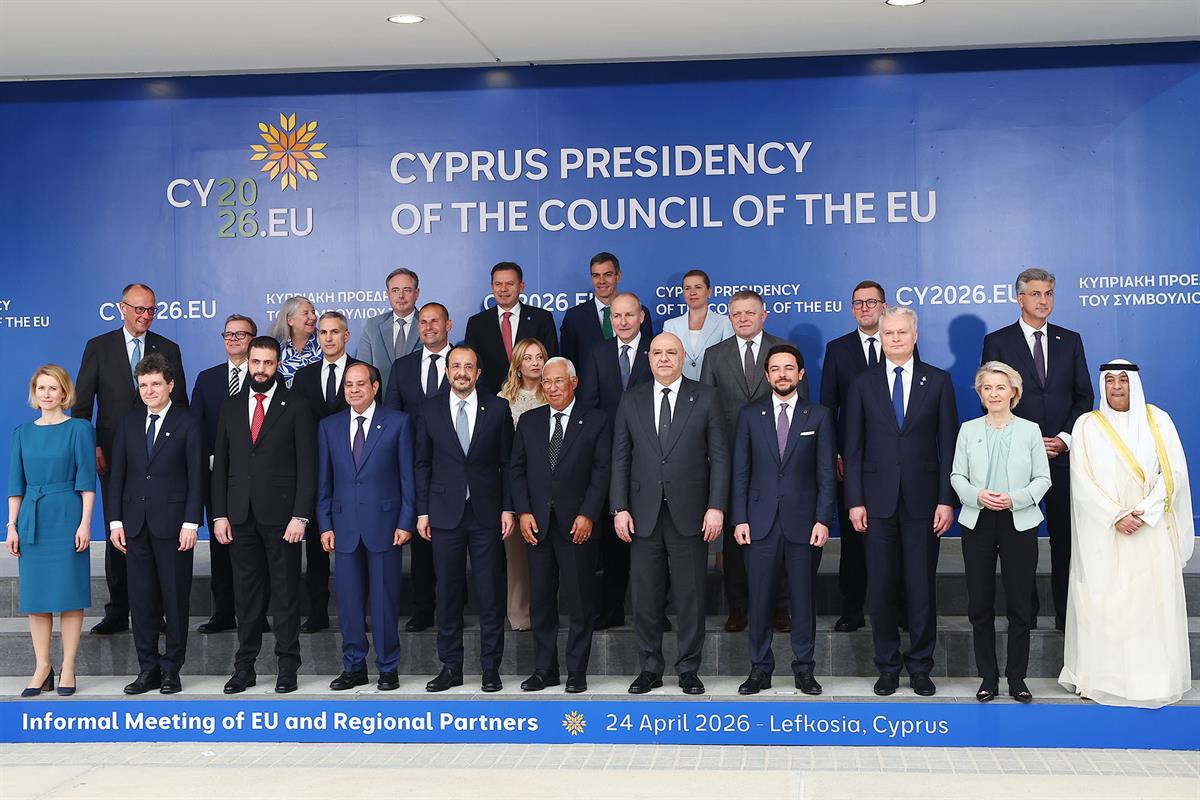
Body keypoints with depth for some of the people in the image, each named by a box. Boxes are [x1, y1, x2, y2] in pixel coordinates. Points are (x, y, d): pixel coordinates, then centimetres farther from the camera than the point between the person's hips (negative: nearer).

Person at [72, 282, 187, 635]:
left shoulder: (168, 349, 8)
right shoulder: (98, 348, 5)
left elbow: (180, 404, 10)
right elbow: (81, 403, 3)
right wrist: (91, 446, -8)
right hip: (113, 456, 0)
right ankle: (117, 612, 12)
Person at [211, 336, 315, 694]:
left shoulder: (295, 406, 0)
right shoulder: (231, 407, 12)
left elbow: (307, 464, -4)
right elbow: (220, 464, 11)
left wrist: (300, 515, -11)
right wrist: (219, 514, 3)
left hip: (281, 514, -3)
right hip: (241, 516, 3)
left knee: (285, 593, 2)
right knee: (246, 594, 8)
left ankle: (288, 666, 10)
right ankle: (245, 666, 15)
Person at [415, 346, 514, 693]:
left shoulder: (498, 408, 3)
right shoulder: (431, 410, 6)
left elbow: (507, 462, 4)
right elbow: (423, 464, 8)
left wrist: (508, 508, -2)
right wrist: (423, 511, 2)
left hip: (486, 514, -1)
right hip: (445, 514, 1)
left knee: (491, 594, 2)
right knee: (448, 593, 5)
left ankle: (491, 668, 10)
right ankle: (450, 667, 14)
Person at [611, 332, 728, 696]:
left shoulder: (705, 397, 3)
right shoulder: (632, 400, 8)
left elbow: (719, 456, 0)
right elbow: (621, 458, 7)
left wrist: (716, 506, -7)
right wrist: (620, 509, -1)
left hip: (689, 514, -2)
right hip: (644, 514, 2)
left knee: (690, 595, 4)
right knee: (646, 597, 6)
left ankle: (688, 669, 15)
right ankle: (650, 668, 17)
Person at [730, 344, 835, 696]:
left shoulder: (819, 417, 6)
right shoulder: (750, 416, 8)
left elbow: (827, 473, 2)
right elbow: (740, 471, 6)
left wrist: (823, 520, -6)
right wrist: (739, 519, -2)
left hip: (803, 523, -1)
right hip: (761, 522, 1)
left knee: (803, 598, 4)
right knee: (759, 598, 2)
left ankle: (804, 669, 14)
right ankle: (760, 668, 12)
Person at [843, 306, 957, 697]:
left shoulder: (938, 381, 5)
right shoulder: (863, 384, 6)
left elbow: (949, 443, 2)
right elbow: (853, 446, 5)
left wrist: (946, 500, -4)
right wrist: (855, 500, -2)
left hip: (922, 499, -1)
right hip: (878, 500, 1)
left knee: (922, 587, 4)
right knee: (880, 588, 4)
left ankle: (920, 667, 16)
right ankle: (888, 666, 16)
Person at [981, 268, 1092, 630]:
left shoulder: (1070, 340, 11)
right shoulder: (997, 341, 3)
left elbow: (1084, 395, 10)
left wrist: (1066, 437, -5)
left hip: (1063, 452, 2)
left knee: (1065, 535, 3)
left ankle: (1066, 611, 10)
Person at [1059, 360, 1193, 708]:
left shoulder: (1157, 421, 6)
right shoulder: (1087, 425, 4)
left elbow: (1174, 473, 1)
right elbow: (1082, 481, -2)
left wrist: (1143, 512, -10)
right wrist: (1116, 517, -12)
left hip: (1151, 531, 1)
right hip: (1103, 532, 0)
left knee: (1152, 602, -1)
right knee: (1101, 603, -1)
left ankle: (1152, 678, 5)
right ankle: (1098, 677, 4)